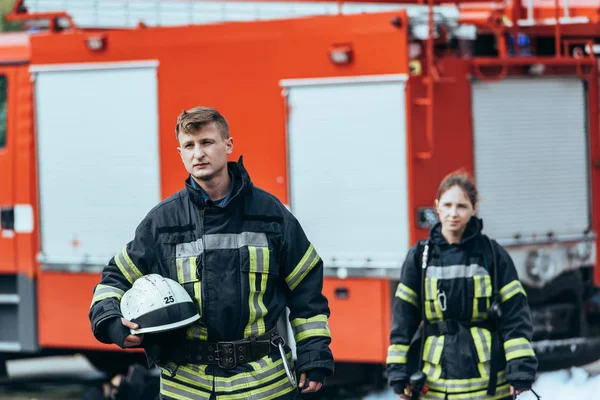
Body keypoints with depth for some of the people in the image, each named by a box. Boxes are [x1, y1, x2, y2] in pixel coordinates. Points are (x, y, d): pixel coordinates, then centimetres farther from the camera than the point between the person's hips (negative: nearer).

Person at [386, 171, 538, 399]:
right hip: (435, 379, 1)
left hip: (487, 381, -1)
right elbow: (403, 317, 6)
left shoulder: (492, 254, 0)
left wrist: (520, 365, -9)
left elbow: (515, 314, -1)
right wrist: (397, 369, 1)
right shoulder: (420, 257, 5)